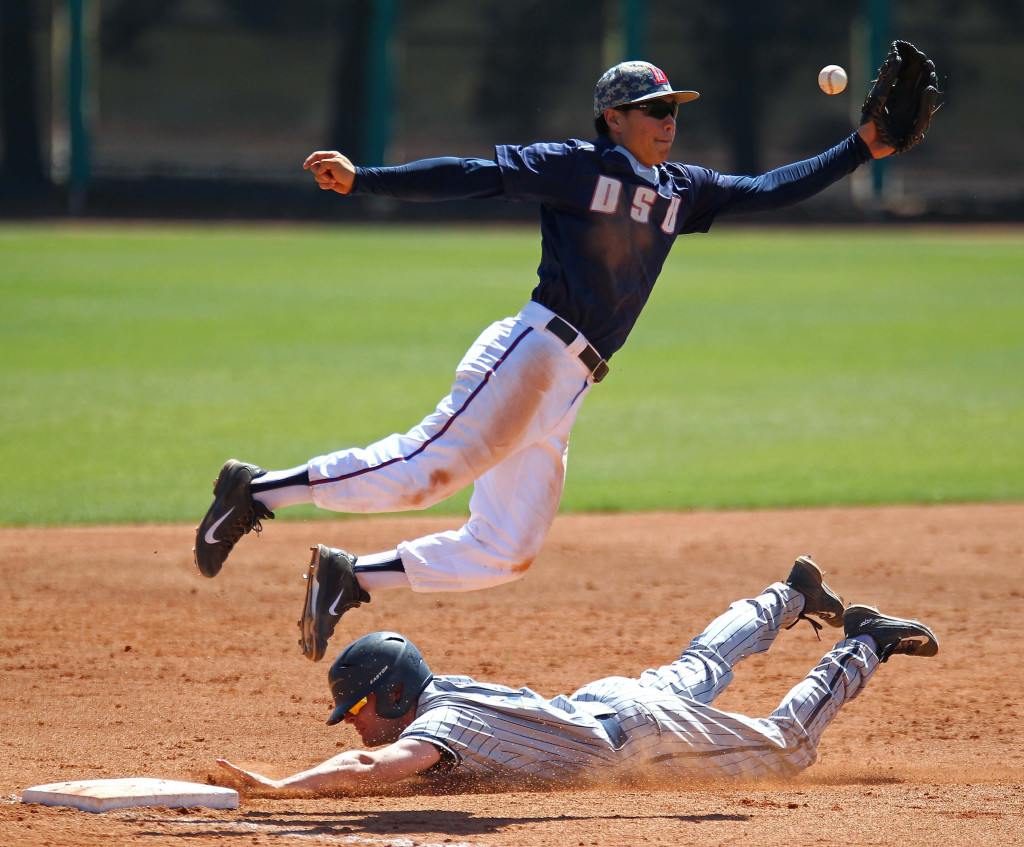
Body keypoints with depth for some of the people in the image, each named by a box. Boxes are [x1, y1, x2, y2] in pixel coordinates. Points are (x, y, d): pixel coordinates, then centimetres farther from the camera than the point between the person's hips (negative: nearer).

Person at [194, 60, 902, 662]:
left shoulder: (682, 192, 20)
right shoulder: (575, 167, -1)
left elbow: (769, 192, 23)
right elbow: (472, 176, -7)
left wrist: (860, 151, 15)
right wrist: (363, 181, -15)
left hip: (565, 391, 8)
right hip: (532, 352, -8)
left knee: (505, 554, 2)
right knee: (427, 469, -24)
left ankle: (350, 577, 10)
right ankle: (259, 491, -14)